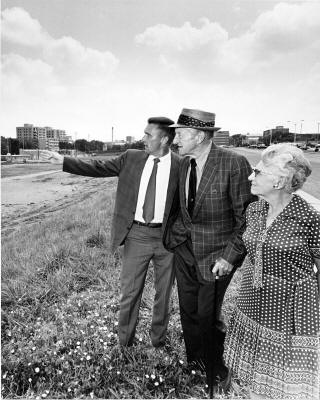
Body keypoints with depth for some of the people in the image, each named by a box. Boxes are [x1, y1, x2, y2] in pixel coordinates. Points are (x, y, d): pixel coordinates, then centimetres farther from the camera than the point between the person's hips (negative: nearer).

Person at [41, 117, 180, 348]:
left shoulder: (181, 166, -5)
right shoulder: (131, 158, 3)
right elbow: (98, 168, 6)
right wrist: (63, 160, 2)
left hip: (167, 236, -1)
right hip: (137, 234, 1)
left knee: (163, 294, 15)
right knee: (130, 293, 11)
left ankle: (159, 343, 39)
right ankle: (125, 343, 33)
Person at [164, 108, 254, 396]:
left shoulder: (234, 164, -19)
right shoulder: (185, 163, 2)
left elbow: (248, 217, -16)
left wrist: (231, 256, -17)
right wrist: (173, 232, 7)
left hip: (216, 257, -6)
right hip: (184, 251, 6)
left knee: (208, 317, 7)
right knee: (188, 312, 19)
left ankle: (216, 376, 37)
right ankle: (193, 363, 46)